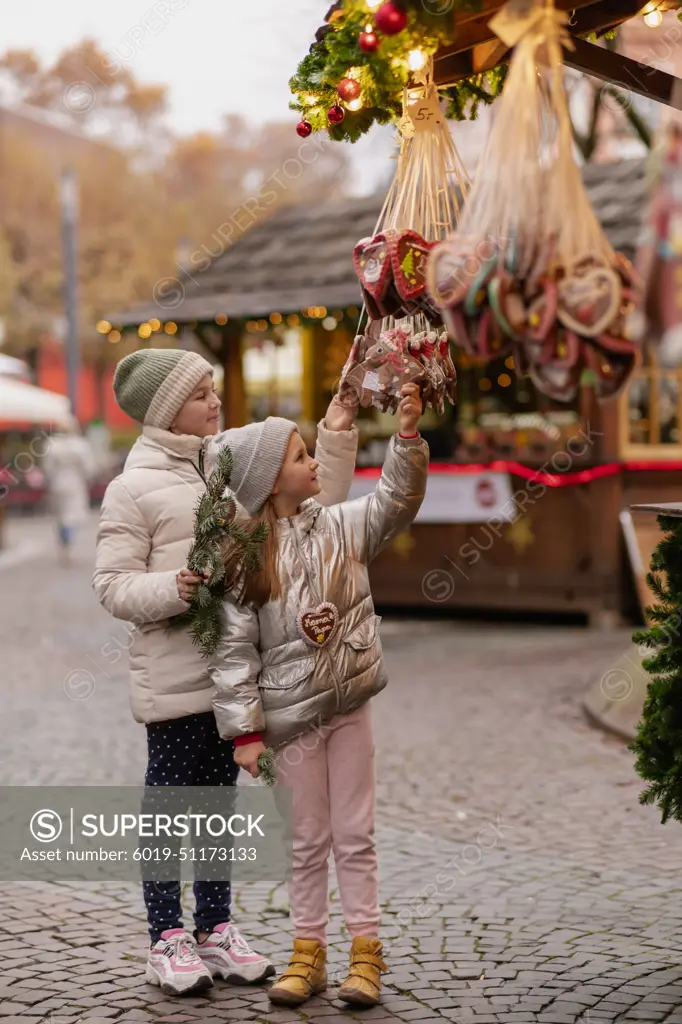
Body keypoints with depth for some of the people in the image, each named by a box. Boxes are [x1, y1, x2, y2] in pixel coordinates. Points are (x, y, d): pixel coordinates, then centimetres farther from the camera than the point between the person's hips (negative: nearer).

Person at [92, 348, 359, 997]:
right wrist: (172, 589, -28)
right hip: (173, 677, -6)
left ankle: (215, 930, 27)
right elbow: (112, 585, -11)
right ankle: (167, 939, 16)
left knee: (219, 798, 15)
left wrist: (335, 438, -4)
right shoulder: (134, 487, -9)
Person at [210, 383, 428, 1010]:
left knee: (356, 836, 8)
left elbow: (398, 498, -4)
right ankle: (308, 954, 23)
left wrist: (408, 435, -19)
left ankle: (366, 954, 17)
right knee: (309, 840, 9)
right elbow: (235, 650, -10)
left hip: (349, 706, 3)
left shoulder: (340, 526, 1)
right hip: (291, 717, -3)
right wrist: (246, 731, -12)